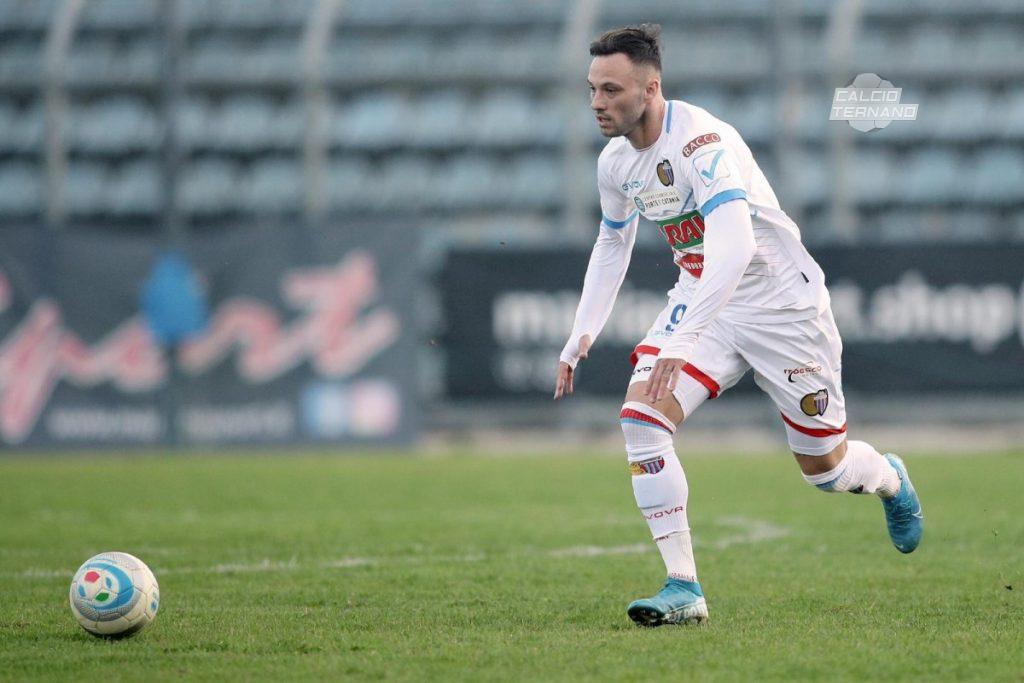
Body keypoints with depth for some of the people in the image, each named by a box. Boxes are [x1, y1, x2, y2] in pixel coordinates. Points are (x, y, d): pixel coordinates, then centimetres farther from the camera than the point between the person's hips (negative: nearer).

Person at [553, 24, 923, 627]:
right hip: (702, 300, 6)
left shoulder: (701, 141, -29)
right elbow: (613, 244, 16)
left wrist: (680, 343, -50)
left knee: (824, 467, 5)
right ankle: (684, 589, -15)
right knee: (640, 417, -19)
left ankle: (891, 480, 44)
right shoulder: (616, 161, -3)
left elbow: (735, 246, -41)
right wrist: (582, 336, 5)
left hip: (780, 301, -6)